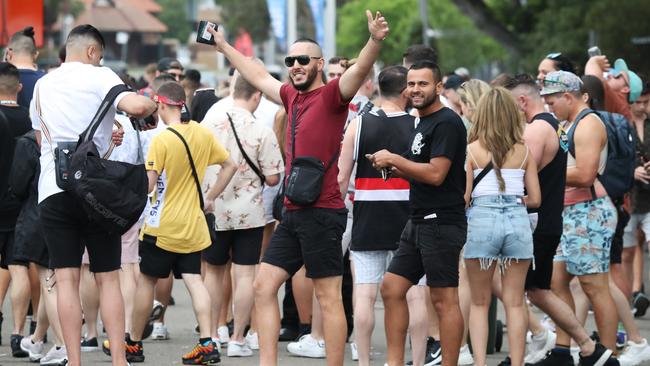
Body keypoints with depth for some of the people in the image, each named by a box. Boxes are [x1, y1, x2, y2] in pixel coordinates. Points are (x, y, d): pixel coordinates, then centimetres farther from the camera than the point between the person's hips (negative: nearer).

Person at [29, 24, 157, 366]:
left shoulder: (42, 85, 16)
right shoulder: (99, 76, -1)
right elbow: (136, 106, -19)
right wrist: (151, 104, 5)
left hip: (52, 190, 3)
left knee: (66, 279, 0)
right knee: (108, 279, 5)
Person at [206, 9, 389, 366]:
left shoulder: (331, 95, -7)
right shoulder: (292, 96, 16)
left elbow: (359, 70, -25)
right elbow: (259, 76, 33)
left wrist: (375, 41, -44)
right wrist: (224, 47, 44)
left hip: (322, 213, -9)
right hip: (293, 213, 9)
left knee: (328, 298, -6)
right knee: (263, 287, 8)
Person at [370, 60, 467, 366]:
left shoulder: (446, 123, -13)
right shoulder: (423, 123, 18)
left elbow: (436, 174, -21)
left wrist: (394, 159, -12)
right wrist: (394, 167, 8)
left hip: (441, 223, -10)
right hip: (420, 221, 10)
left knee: (444, 299, -7)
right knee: (392, 288, 10)